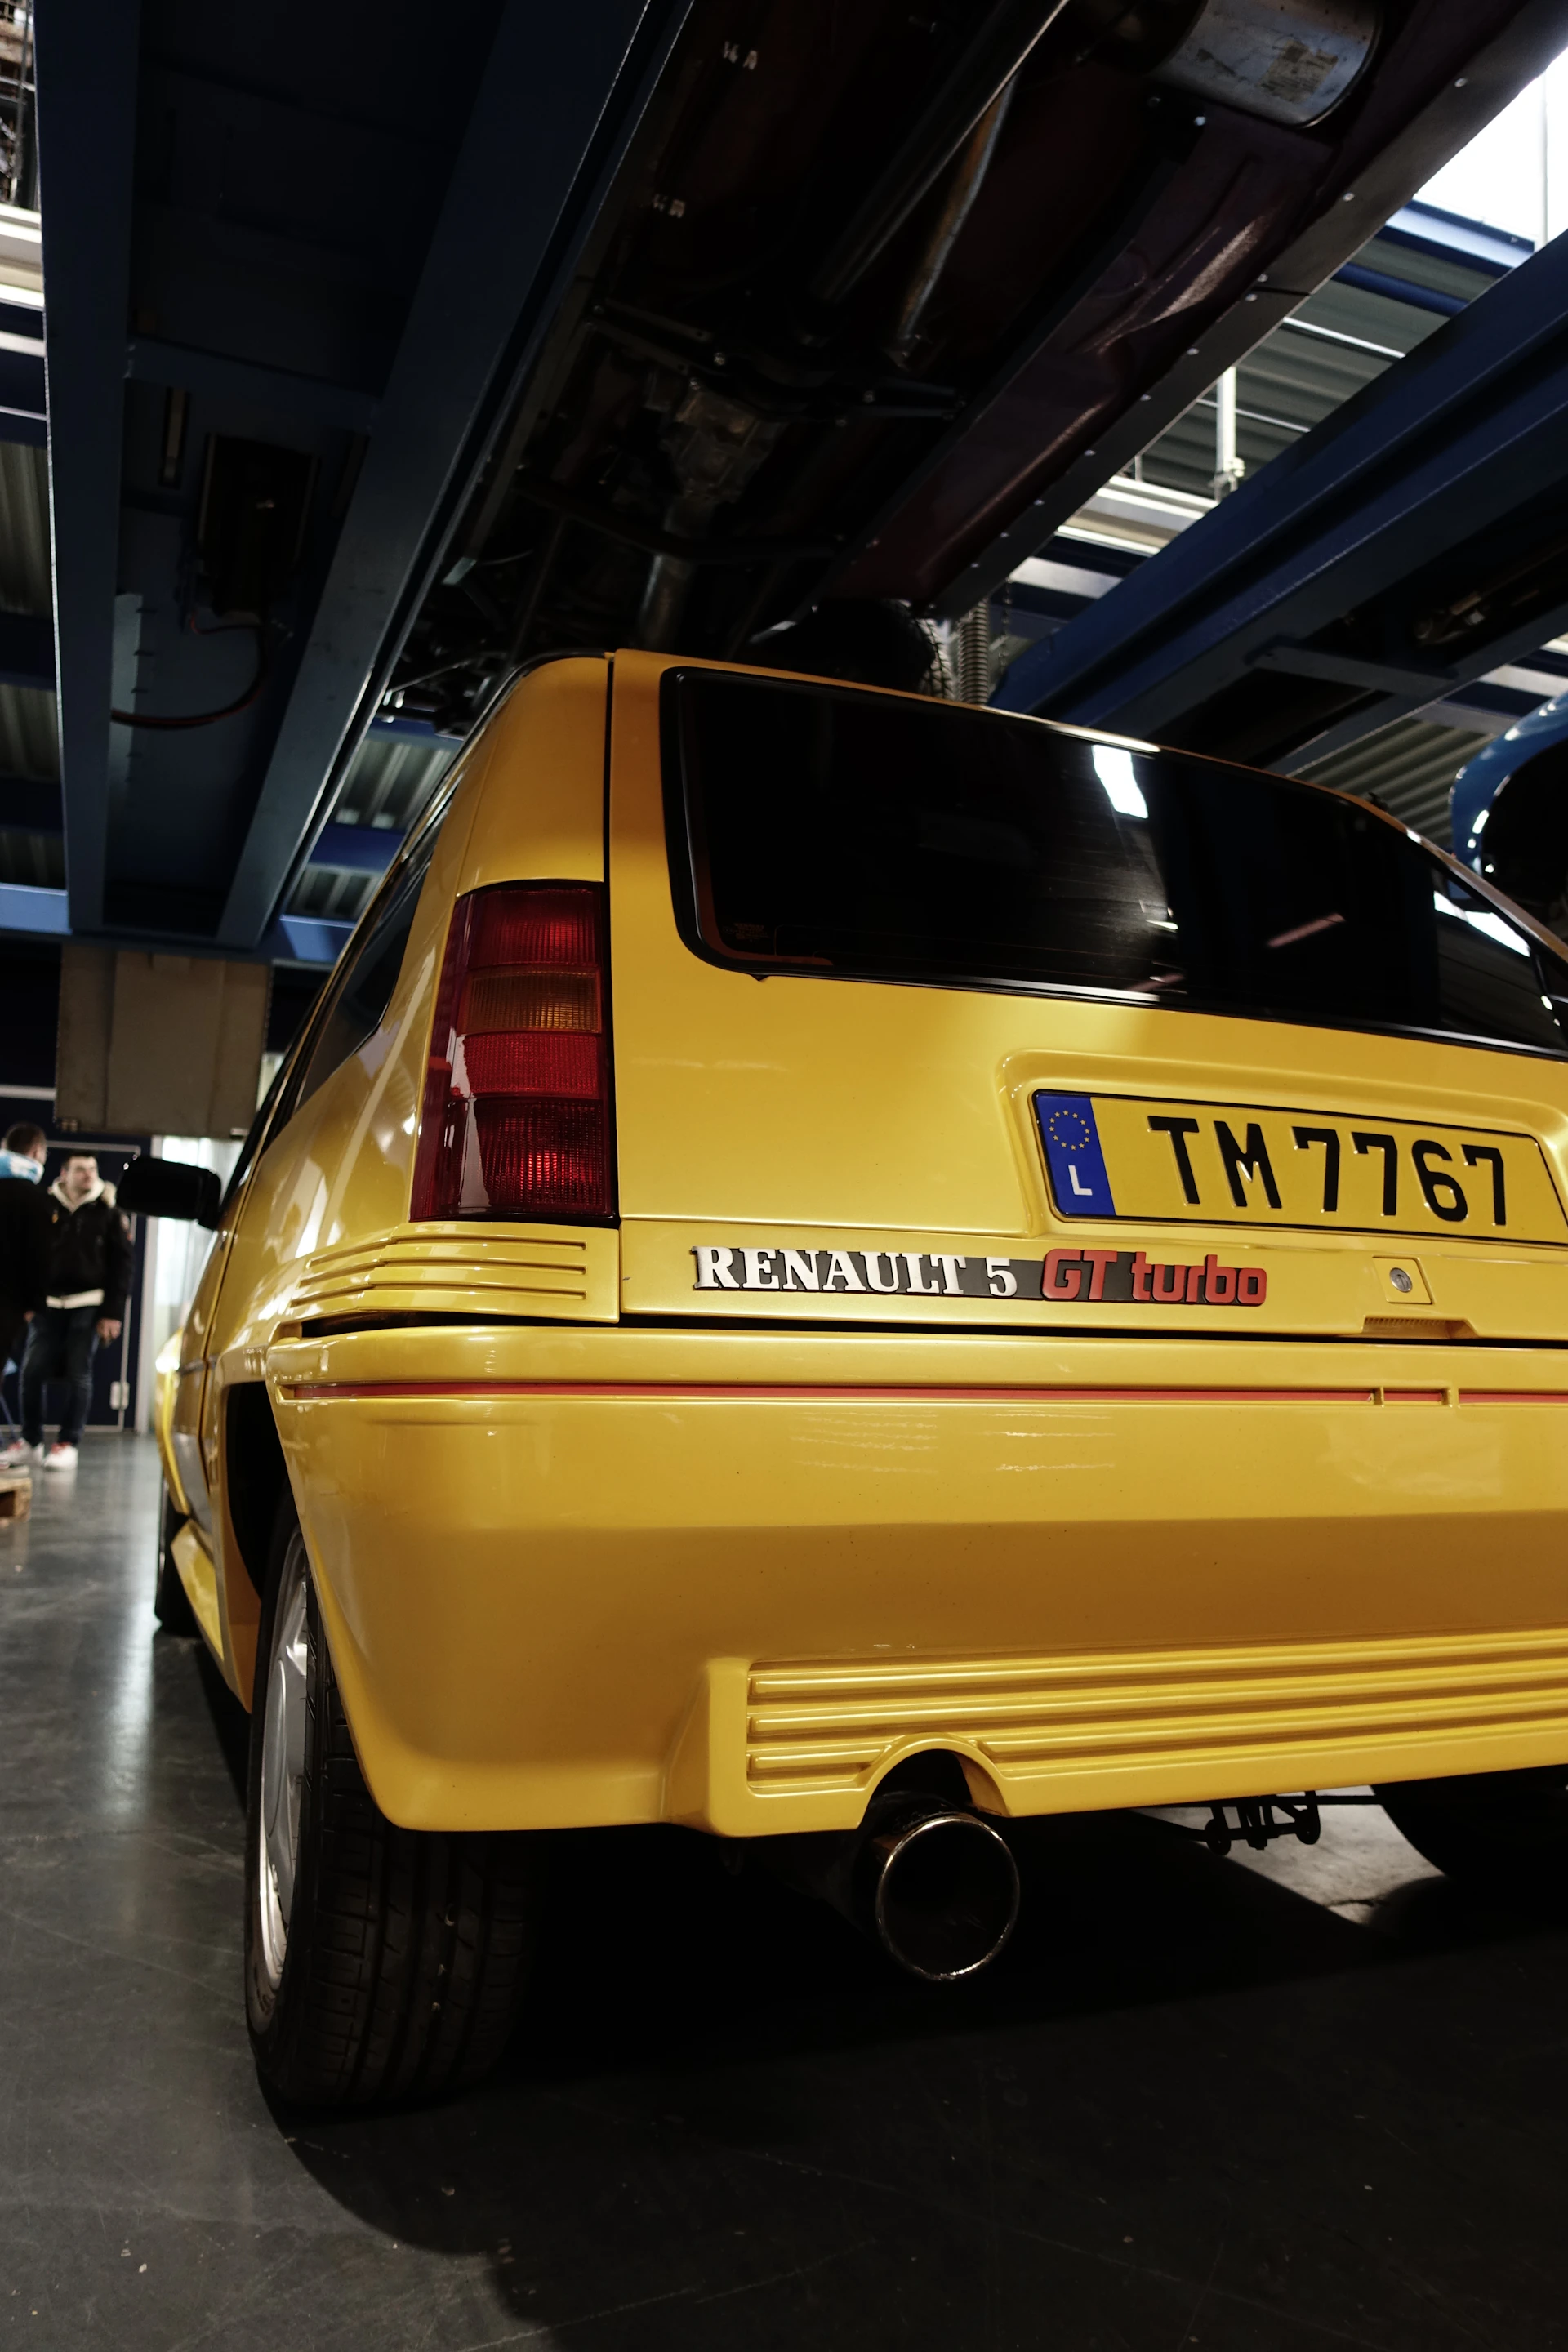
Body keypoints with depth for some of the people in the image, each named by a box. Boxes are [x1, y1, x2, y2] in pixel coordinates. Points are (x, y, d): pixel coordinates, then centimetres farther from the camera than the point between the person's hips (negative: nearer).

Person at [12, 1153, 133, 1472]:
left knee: (79, 1374, -3)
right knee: (32, 1372, -2)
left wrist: (112, 1313, -6)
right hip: (48, 1304, 2)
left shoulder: (108, 1213, 0)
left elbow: (121, 1266, -1)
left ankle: (68, 1444, 5)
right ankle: (31, 1441, 13)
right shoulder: (45, 1207, 3)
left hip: (89, 1306, -2)